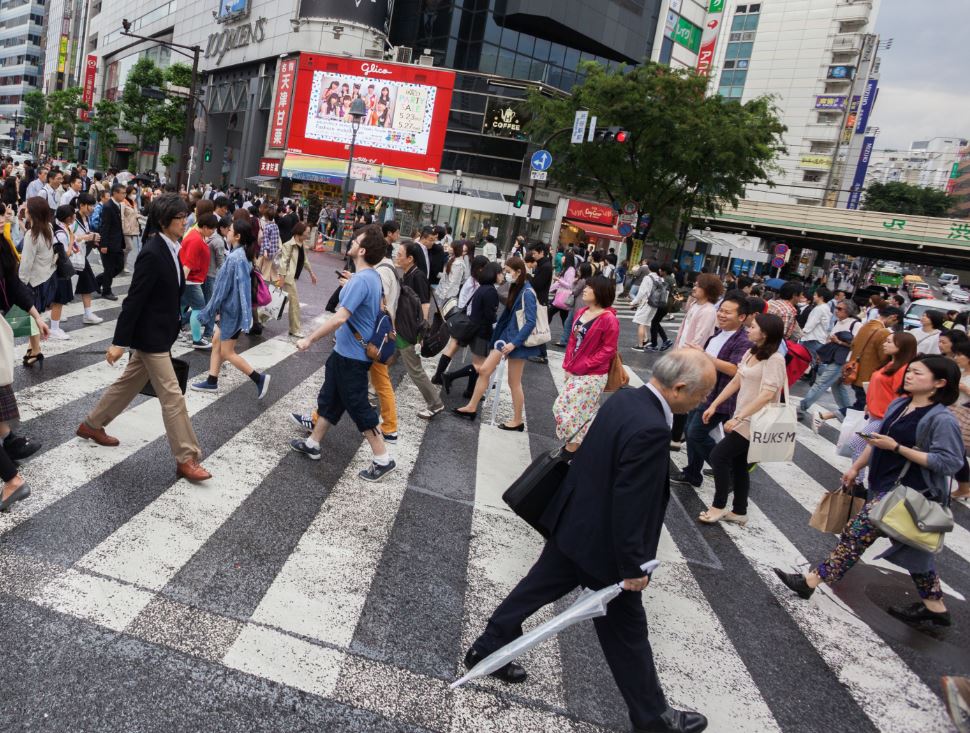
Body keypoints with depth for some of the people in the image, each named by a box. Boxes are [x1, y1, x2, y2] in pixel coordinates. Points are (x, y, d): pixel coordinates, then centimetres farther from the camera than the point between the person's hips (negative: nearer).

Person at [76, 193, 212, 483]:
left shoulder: (170, 249, 6)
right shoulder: (152, 254, -22)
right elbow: (134, 299, -21)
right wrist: (119, 342, -19)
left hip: (160, 333, 10)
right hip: (151, 336, -10)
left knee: (128, 384, 23)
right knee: (172, 397, -5)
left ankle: (92, 425, 42)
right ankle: (187, 459, 3)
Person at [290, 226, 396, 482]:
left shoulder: (360, 281, -25)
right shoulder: (372, 277, 6)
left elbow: (339, 318, -30)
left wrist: (309, 339, -22)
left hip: (351, 356, -10)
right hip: (345, 352, 10)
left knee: (358, 407, 0)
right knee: (329, 399, 20)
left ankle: (383, 460, 9)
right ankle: (313, 444, 34)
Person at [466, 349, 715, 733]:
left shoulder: (625, 398, -2)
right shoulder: (650, 429, -30)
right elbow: (629, 506, -28)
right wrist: (633, 566, -17)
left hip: (572, 524, 8)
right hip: (600, 543, -8)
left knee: (536, 588, 23)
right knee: (626, 629, 11)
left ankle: (487, 648, 39)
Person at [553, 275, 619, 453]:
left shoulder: (608, 319, -16)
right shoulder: (581, 312, 7)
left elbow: (607, 351, -15)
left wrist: (580, 367, -15)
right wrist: (568, 366, 0)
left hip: (592, 375, -7)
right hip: (575, 372, 7)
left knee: (572, 411, -4)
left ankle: (571, 451, 11)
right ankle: (573, 448, 29)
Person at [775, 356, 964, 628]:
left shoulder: (942, 419, -18)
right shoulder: (898, 405, 6)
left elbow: (949, 462, -22)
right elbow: (878, 440, 17)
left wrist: (896, 447, -24)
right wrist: (855, 467, 16)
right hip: (884, 485, 9)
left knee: (857, 532, -6)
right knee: (911, 545, 17)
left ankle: (812, 581, 3)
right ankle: (935, 606, 30)